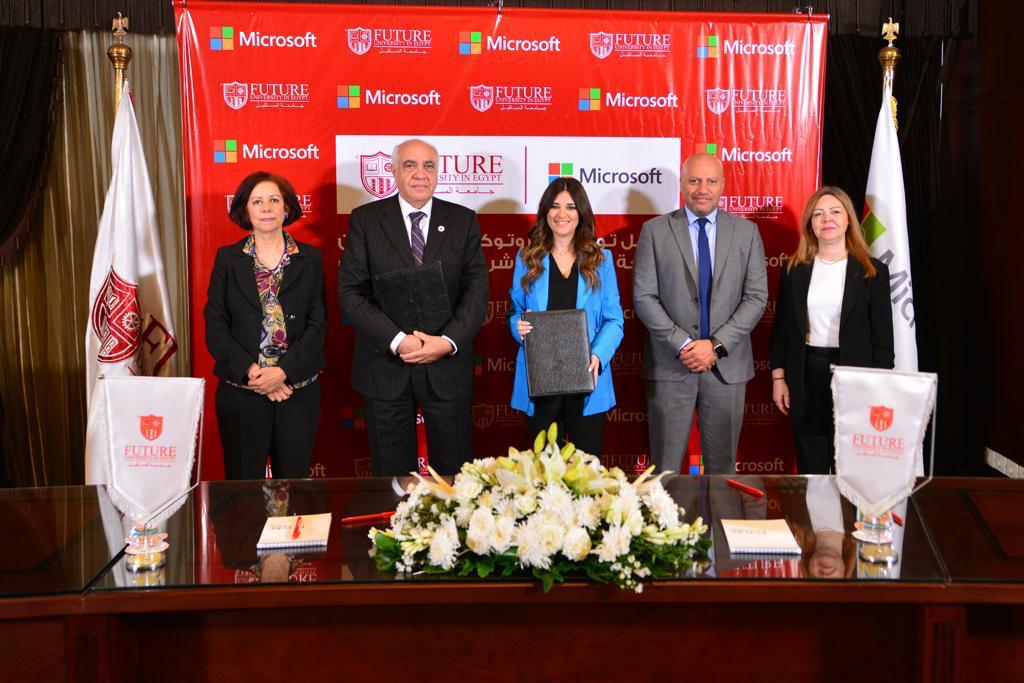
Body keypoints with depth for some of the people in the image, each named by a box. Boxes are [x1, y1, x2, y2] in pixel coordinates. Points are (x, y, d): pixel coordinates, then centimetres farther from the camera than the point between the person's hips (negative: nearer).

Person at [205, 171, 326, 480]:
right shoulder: (227, 259, 5)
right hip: (240, 391, 0)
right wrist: (251, 371, -13)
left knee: (294, 479, 7)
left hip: (298, 389, 1)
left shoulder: (310, 258, 6)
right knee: (244, 485, 5)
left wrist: (284, 371, -13)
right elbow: (215, 326, 0)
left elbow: (317, 323, 0)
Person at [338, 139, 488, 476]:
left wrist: (448, 341, -17)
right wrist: (397, 340, -16)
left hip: (448, 367, 1)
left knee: (453, 476, 9)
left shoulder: (463, 221, 5)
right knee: (392, 477, 10)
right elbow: (350, 291, -5)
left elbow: (477, 289, -1)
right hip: (386, 367, -1)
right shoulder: (365, 219, 2)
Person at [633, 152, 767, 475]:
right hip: (670, 365, -1)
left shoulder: (746, 231, 6)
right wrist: (683, 345, -13)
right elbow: (644, 297, -4)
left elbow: (756, 297, 0)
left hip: (727, 365, 2)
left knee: (722, 465, 11)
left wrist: (716, 345, -10)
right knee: (664, 466, 4)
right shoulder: (655, 231, 1)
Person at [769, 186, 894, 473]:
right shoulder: (794, 270, 5)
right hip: (806, 377, 2)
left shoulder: (873, 272, 0)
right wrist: (778, 377, 4)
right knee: (810, 466, 9)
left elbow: (882, 337, -1)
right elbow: (781, 328, 9)